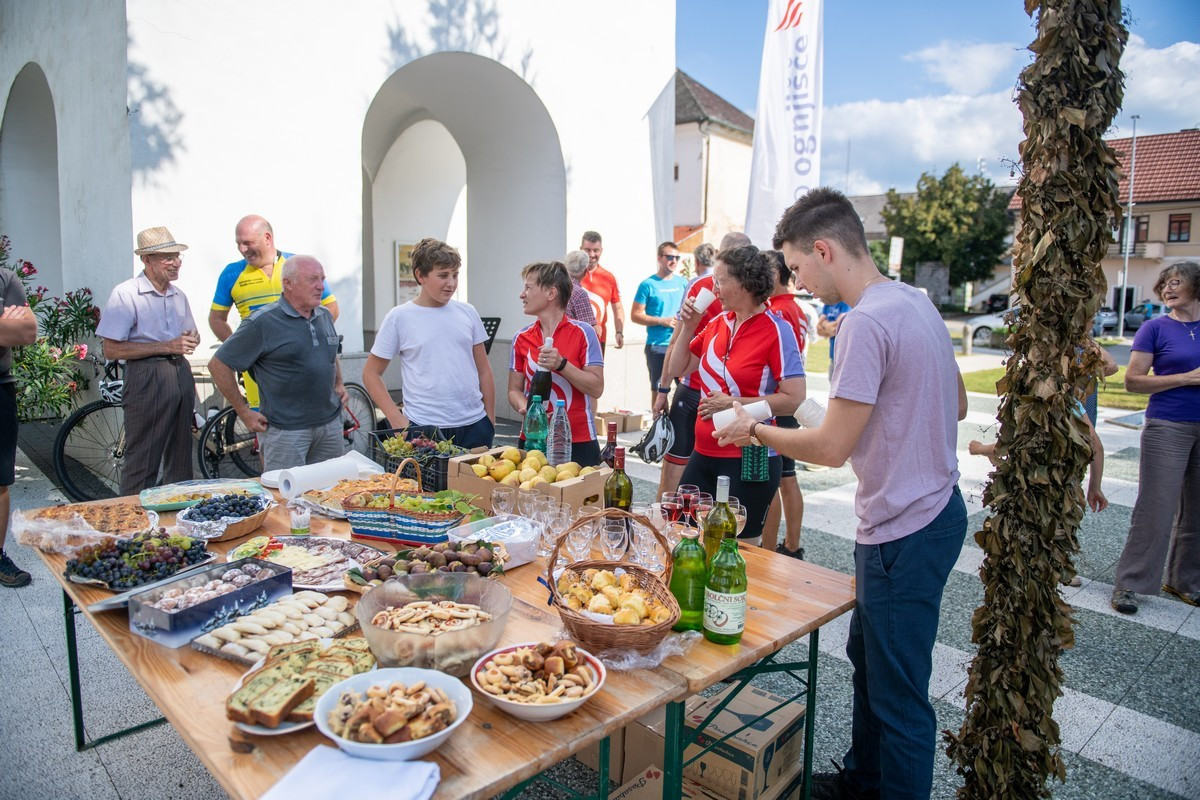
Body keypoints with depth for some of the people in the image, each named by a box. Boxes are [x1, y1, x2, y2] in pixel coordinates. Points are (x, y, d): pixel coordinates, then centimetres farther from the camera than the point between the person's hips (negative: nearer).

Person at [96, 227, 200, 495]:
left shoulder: (178, 296, 13)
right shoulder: (126, 294, -8)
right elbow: (112, 350, -13)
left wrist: (191, 340, 0)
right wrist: (166, 347, -17)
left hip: (181, 374, 7)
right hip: (147, 379, -7)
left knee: (181, 457, 12)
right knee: (142, 462, -3)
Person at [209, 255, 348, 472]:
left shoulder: (325, 316, 10)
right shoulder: (262, 323, -11)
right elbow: (218, 365, -8)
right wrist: (244, 412, -6)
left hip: (331, 425, 6)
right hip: (286, 431, -6)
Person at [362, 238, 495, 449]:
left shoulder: (467, 312, 6)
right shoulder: (399, 317, -2)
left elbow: (484, 371, 11)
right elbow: (371, 373, 3)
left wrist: (491, 422, 8)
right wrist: (397, 419, -7)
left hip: (474, 425, 3)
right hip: (423, 429, -3)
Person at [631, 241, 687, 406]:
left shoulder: (682, 283, 8)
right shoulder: (648, 284, -4)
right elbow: (635, 315, -5)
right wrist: (662, 321, -14)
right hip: (657, 347, -3)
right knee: (658, 389, 7)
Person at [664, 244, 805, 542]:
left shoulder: (776, 330, -12)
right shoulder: (718, 323, 6)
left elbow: (794, 399, -16)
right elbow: (678, 369, 15)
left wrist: (734, 404, -16)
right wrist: (688, 328, 2)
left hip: (749, 460, -7)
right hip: (704, 453, 7)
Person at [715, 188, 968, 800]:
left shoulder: (867, 322, -23)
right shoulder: (916, 301, 8)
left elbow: (831, 447, -22)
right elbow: (956, 405, 17)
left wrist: (757, 431, -8)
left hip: (904, 531, -11)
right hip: (935, 507, 11)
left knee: (898, 693, 5)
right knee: (867, 654, 24)